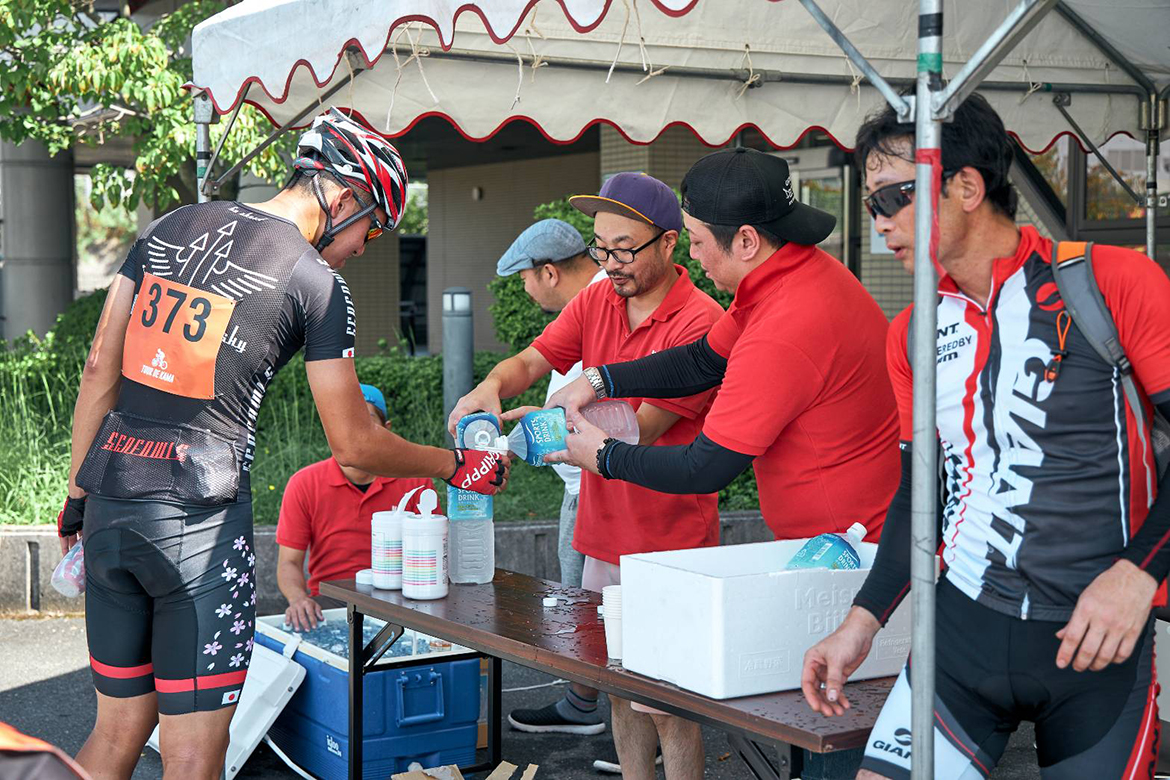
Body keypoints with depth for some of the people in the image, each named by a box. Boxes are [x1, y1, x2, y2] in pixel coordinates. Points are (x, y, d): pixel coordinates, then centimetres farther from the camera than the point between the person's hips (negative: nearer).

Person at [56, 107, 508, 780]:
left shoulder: (171, 227, 12)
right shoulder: (318, 283, -5)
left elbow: (100, 369, 12)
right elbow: (354, 446, -1)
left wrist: (78, 495, 18)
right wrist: (458, 466, 13)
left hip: (110, 503, 7)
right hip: (198, 520, -6)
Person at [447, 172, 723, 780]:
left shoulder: (700, 321, -15)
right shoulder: (595, 302, 8)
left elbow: (643, 427, -20)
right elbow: (530, 361, 3)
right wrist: (491, 387, -20)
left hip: (669, 545, -7)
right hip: (605, 535, 7)